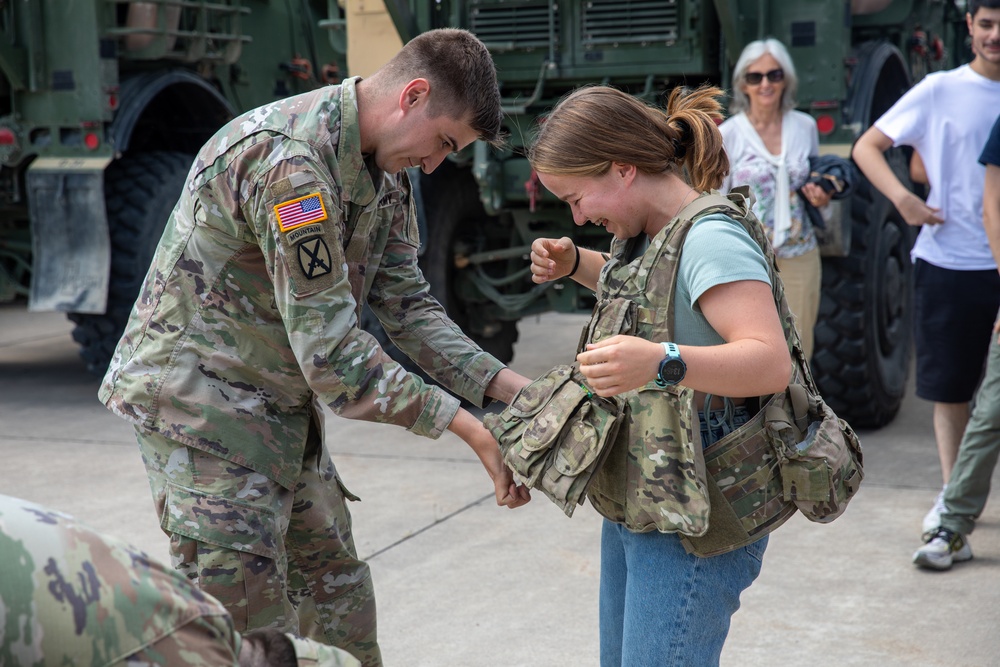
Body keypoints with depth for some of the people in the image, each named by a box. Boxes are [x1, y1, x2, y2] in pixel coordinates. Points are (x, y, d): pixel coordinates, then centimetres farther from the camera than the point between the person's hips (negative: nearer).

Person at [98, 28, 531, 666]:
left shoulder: (384, 169, 4)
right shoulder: (288, 159, -28)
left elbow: (406, 302, 5)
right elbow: (330, 349, -29)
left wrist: (510, 386, -7)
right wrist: (465, 427, -25)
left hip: (282, 407, 9)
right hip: (201, 397, -9)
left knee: (338, 592, 15)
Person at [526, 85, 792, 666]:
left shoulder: (711, 238, -19)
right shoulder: (645, 234, 10)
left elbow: (772, 362, -31)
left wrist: (661, 362, -47)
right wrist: (573, 263, 14)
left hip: (692, 525, -10)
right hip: (633, 507, 10)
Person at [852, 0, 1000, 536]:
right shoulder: (940, 91, 0)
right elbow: (866, 147, 3)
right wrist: (903, 199, -13)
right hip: (949, 262, 0)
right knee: (950, 386, 9)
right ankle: (951, 495, 22)